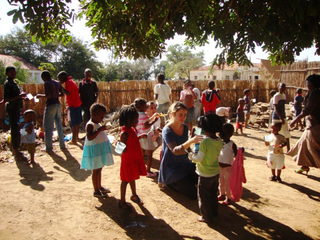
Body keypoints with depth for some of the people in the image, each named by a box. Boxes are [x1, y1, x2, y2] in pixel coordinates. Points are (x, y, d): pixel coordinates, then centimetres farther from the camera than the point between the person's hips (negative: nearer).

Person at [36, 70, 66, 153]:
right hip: (58, 104, 7)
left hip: (50, 106, -7)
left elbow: (48, 96, -19)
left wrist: (40, 95, -3)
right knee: (59, 125, 16)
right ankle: (62, 144, 23)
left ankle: (49, 148, 4)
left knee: (48, 127, 1)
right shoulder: (57, 83, 9)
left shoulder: (47, 83, -11)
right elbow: (62, 94, 12)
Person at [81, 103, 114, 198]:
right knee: (96, 170, -1)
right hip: (94, 150, -10)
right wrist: (100, 129, -34)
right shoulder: (90, 125, -18)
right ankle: (96, 191, 10)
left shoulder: (97, 124, 12)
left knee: (99, 169, 18)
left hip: (100, 150, 10)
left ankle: (99, 187, 32)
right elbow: (89, 137, -32)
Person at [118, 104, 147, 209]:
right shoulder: (124, 133, -24)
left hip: (135, 159, 9)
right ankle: (122, 201, 19)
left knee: (132, 178, 24)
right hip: (128, 160, -9)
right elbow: (124, 150, -23)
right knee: (125, 180, 5)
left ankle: (134, 195, 42)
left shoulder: (132, 129, 4)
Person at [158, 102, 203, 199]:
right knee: (193, 194, -9)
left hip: (185, 163, 7)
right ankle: (170, 182, 11)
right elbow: (175, 150, -36)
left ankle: (183, 180, 16)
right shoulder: (167, 130, -22)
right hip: (172, 167, -7)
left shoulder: (185, 127, 0)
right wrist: (191, 141, -50)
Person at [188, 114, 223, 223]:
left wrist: (190, 155, -2)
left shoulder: (205, 142, -27)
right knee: (213, 194, 25)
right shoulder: (219, 141, -5)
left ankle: (206, 217, 23)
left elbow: (199, 158, -22)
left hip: (205, 174, -7)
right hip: (216, 172, 7)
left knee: (204, 196, 11)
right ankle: (214, 213, 40)